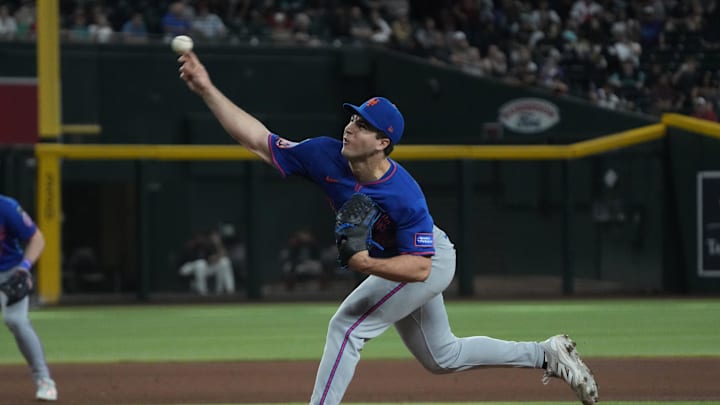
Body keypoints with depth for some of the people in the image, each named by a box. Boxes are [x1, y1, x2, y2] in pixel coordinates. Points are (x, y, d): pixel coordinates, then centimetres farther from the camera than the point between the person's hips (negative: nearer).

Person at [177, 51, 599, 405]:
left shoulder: (404, 196, -37)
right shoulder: (326, 157, -23)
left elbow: (419, 267, -34)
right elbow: (258, 139, -21)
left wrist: (367, 264, -49)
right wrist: (207, 89, -29)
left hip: (431, 261, -8)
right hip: (386, 263, 8)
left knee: (348, 325, -19)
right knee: (442, 357, 20)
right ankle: (548, 354, 31)